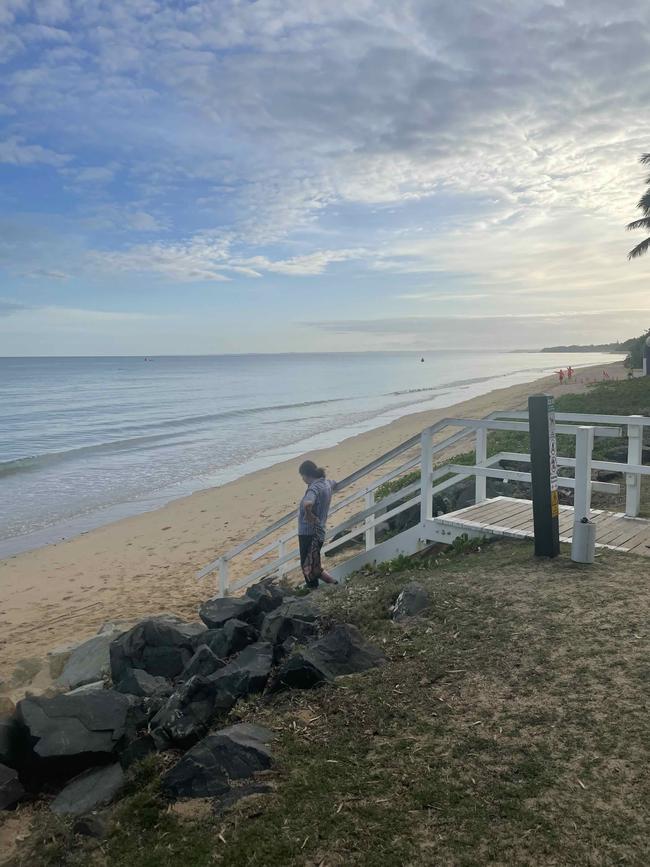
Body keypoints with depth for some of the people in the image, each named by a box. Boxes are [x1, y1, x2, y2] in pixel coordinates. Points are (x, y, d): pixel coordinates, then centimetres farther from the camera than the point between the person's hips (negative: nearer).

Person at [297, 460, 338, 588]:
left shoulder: (314, 487, -21)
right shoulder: (327, 483, 6)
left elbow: (307, 504, -43)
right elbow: (335, 485, 33)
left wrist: (309, 515, -23)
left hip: (308, 533, -9)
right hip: (319, 531, 9)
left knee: (309, 569, 1)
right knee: (315, 566, 19)